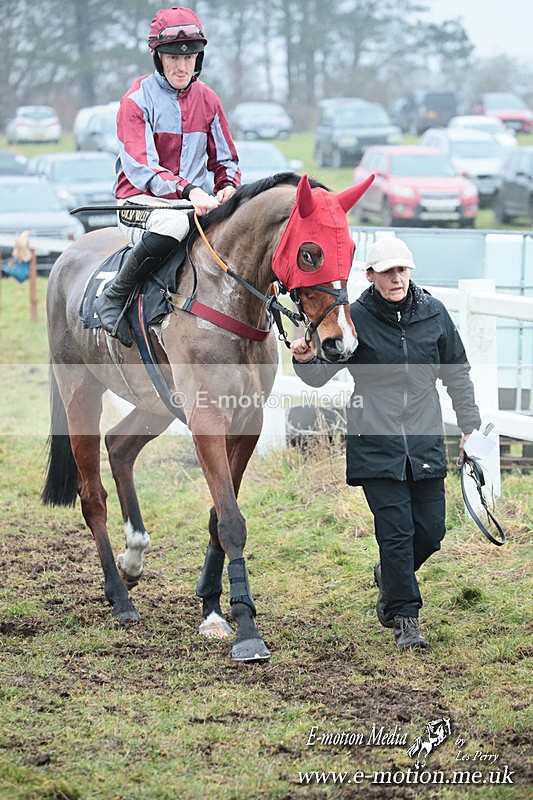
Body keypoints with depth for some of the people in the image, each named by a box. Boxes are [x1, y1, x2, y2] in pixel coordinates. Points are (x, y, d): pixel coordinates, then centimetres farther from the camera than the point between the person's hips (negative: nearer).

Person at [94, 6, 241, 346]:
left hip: (197, 202, 5)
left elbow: (226, 159, 17)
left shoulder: (207, 99, 11)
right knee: (173, 223, -41)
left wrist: (228, 187, -8)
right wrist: (187, 190, -33)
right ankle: (114, 298, -24)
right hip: (142, 203, -5)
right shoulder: (138, 100, -6)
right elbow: (140, 168, -17)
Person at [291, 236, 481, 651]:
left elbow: (457, 372, 14)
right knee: (396, 530, -6)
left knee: (431, 530, 6)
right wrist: (305, 360, -23)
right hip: (376, 442, -3)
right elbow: (322, 374, -1)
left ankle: (390, 576, 36)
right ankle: (405, 618, 4)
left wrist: (469, 426, 11)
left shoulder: (433, 313, 4)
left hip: (426, 441, 3)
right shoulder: (356, 318, -5)